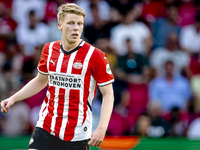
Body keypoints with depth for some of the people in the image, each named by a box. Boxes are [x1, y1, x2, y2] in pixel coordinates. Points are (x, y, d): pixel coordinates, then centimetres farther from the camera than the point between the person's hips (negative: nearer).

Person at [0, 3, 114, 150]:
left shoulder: (95, 55, -9)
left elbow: (108, 94, -6)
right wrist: (13, 99, 11)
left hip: (77, 134, -3)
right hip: (46, 126, 3)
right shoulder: (49, 49, 5)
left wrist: (101, 128, -17)